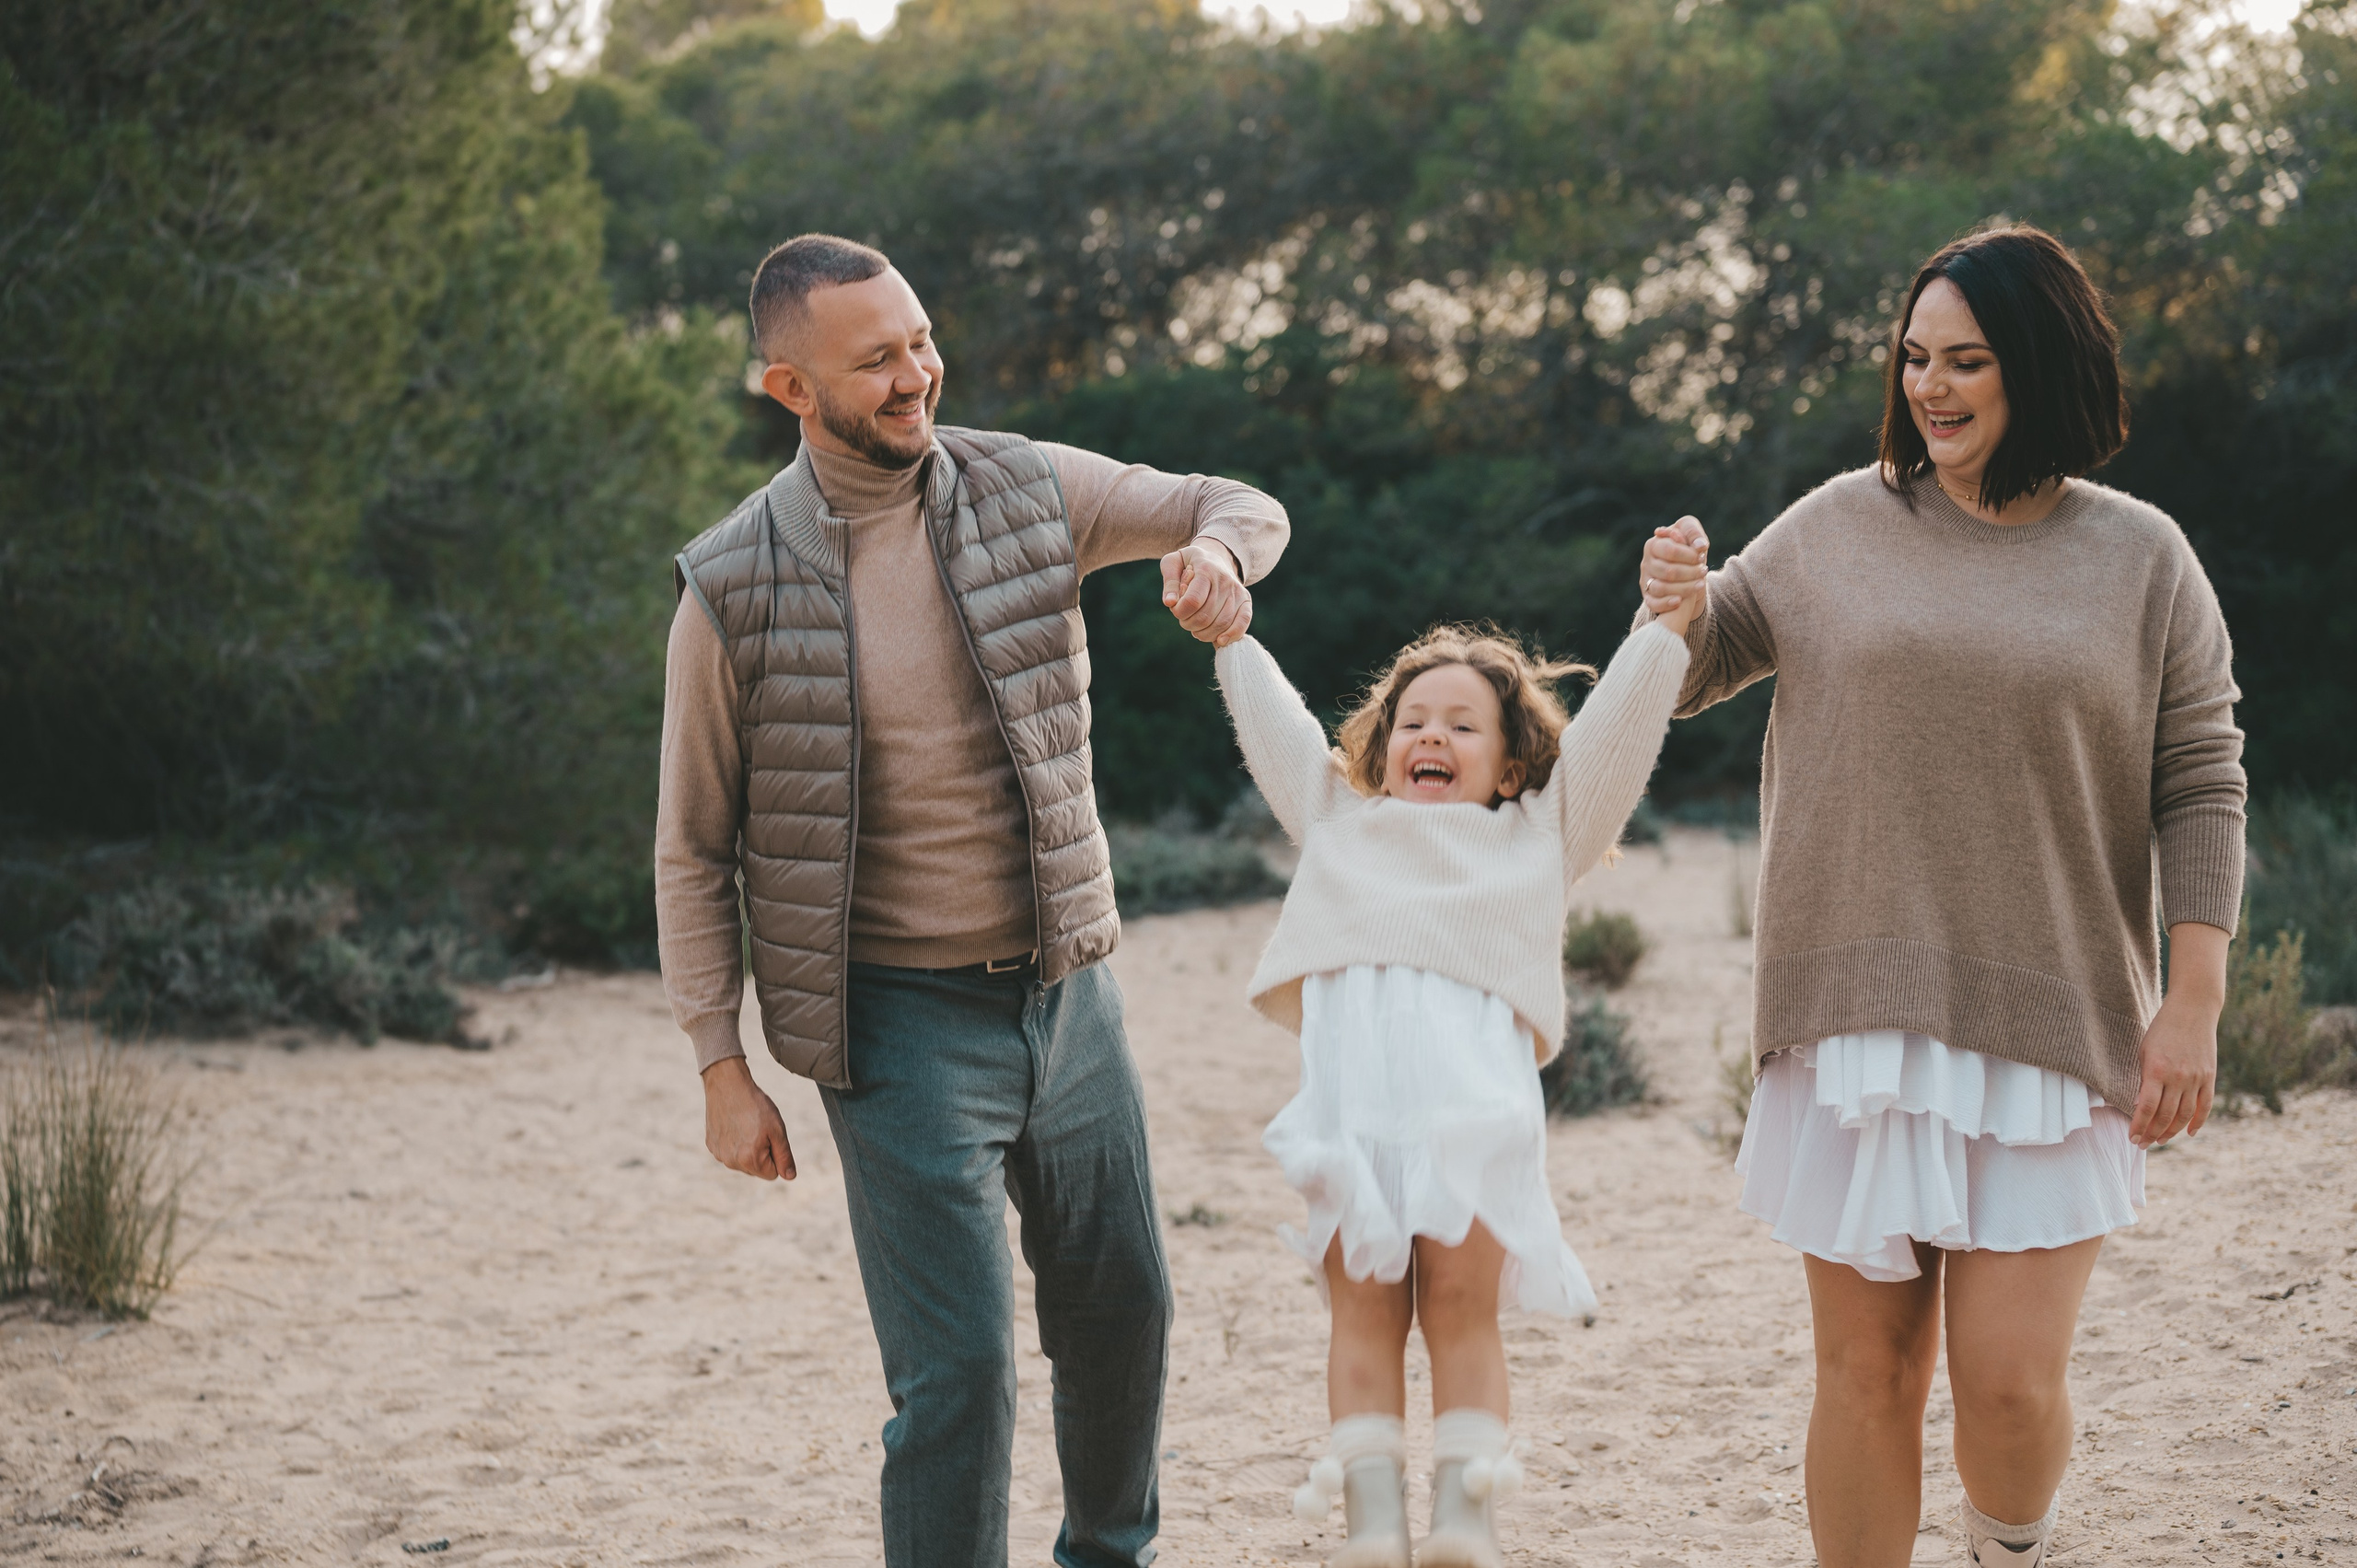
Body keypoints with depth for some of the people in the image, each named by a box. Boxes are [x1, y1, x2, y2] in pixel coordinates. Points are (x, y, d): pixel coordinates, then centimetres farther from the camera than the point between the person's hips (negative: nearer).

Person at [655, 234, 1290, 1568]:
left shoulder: (1027, 491, -1)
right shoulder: (735, 592, -10)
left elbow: (1243, 507, 12)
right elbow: (694, 848, -3)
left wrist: (1214, 552, -13)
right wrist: (723, 1069, -7)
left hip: (1067, 993, 5)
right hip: (904, 1020, -4)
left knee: (1125, 1314, 17)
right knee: (959, 1368, -9)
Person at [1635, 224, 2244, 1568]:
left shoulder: (2141, 559, 3)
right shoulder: (1843, 525, 6)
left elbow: (2201, 787, 3)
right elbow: (1693, 675, 14)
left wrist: (2195, 1004, -4)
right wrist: (1677, 609, -10)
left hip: (2053, 1026, -1)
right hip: (1860, 1016, 2)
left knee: (2011, 1378, -5)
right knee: (1867, 1369, 5)